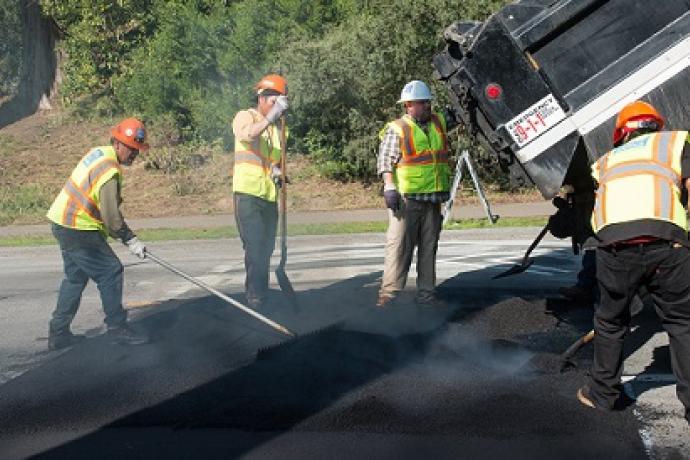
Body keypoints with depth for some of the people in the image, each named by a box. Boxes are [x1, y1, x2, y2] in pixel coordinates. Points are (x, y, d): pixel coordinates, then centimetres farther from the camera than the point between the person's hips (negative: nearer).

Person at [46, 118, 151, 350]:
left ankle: (58, 334, 27)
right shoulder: (109, 171, -23)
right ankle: (117, 328, 4)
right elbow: (111, 215, -23)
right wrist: (131, 240, -11)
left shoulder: (99, 152, 7)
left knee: (75, 277, 18)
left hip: (64, 223, 11)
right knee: (110, 271, -5)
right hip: (78, 231, -11)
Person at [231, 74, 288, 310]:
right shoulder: (245, 116, -1)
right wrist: (271, 116, -39)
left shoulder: (278, 128, 17)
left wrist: (278, 171, 1)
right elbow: (248, 134, -25)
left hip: (270, 196, 6)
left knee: (266, 249, 11)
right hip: (248, 194, -6)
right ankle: (255, 297, -9)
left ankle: (262, 295, 21)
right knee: (255, 247, -12)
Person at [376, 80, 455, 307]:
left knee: (429, 247, 9)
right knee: (399, 245, -6)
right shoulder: (396, 129, -4)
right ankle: (389, 293, -3)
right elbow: (385, 162, -9)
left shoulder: (439, 122, 15)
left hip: (433, 198, 6)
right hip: (406, 198, -6)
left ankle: (426, 292, 16)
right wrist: (389, 188, -18)